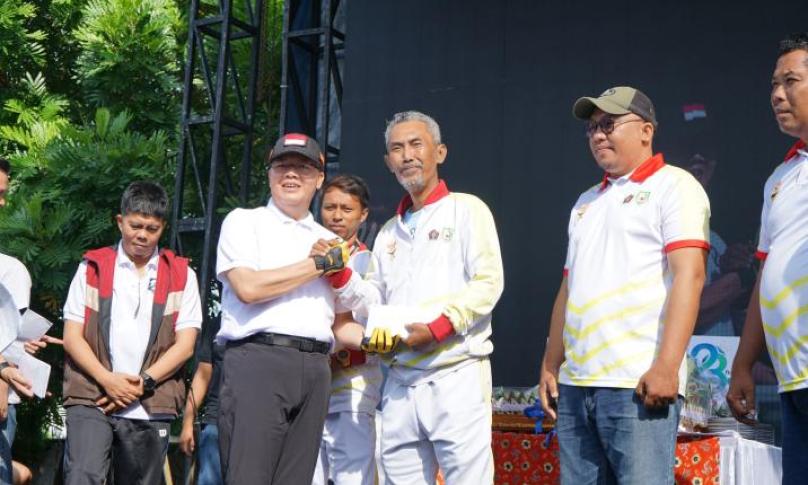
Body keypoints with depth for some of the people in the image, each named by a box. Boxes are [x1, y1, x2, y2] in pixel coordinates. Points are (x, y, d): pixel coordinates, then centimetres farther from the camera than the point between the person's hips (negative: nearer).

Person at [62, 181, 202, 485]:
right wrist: (108, 380, -11)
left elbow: (185, 344, 3)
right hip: (91, 401, -1)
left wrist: (143, 382, -10)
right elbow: (72, 337, 4)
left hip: (150, 408, 1)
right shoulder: (92, 269, 9)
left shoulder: (181, 275, 9)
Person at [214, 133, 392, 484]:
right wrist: (321, 264, -2)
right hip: (258, 359, -5)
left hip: (315, 369, 5)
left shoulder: (330, 241, 23)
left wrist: (368, 338, -1)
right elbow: (248, 288, -9)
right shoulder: (244, 222, 9)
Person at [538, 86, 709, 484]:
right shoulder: (586, 202, 22)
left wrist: (666, 366, -20)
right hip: (575, 384, 7)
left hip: (639, 384, -7)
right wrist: (550, 366, 15)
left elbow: (689, 275, -11)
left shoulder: (673, 186, 0)